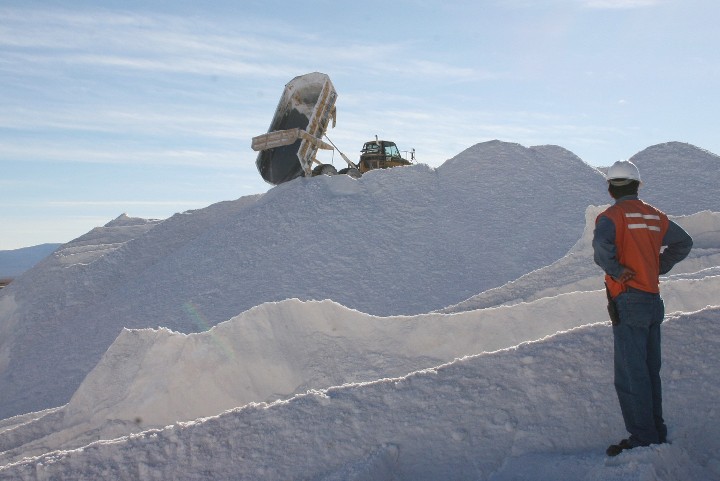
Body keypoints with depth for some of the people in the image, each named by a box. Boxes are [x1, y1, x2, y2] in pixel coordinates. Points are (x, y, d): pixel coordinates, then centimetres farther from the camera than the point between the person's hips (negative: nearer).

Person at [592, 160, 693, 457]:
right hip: (654, 301, 8)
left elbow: (602, 243, -32)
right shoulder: (655, 216, 11)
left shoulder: (612, 216, -10)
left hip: (628, 302, -7)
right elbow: (683, 243, 25)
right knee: (650, 372, 16)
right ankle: (656, 431, 26)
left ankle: (643, 440, 2)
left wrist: (615, 270, -16)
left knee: (630, 376, -2)